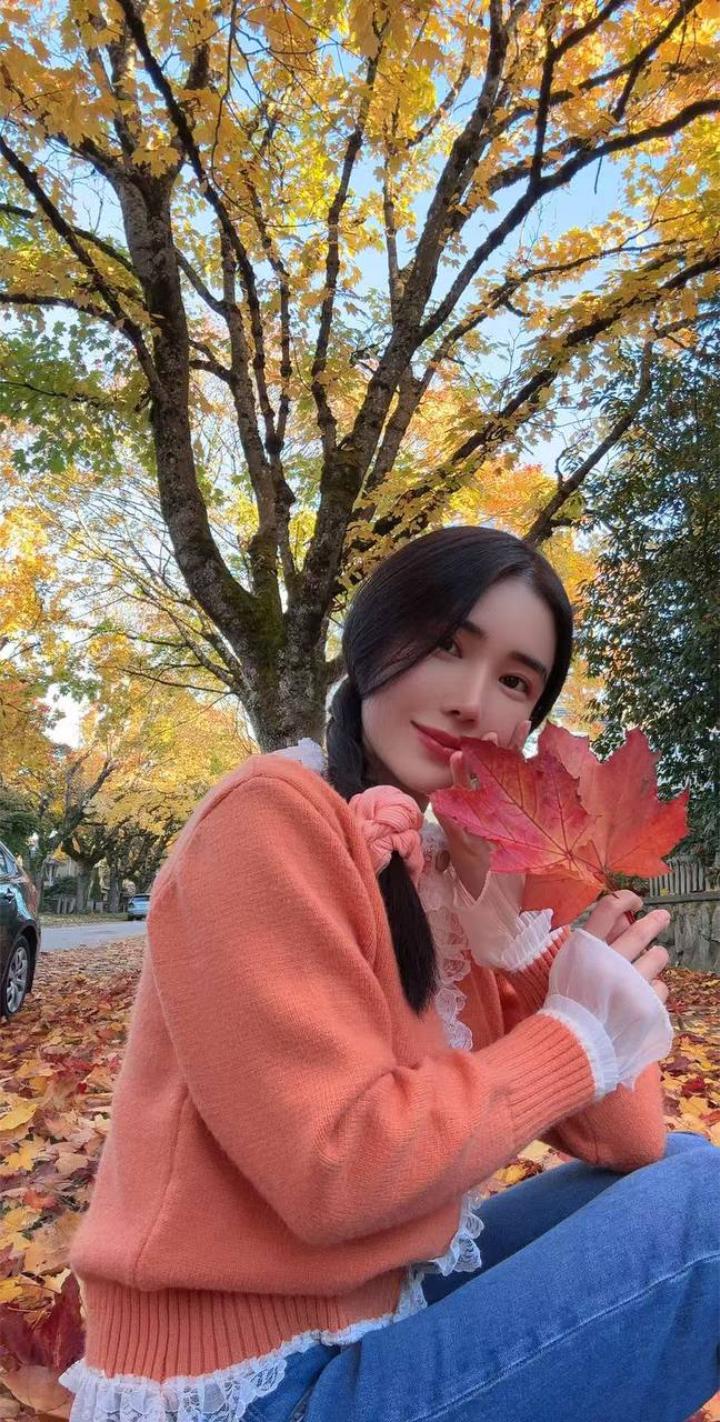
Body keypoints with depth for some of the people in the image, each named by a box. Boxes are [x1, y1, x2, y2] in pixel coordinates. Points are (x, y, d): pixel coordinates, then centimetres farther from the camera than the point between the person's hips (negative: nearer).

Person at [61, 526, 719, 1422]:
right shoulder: (273, 816, -18)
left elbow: (626, 1142, 0)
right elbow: (341, 1170, -25)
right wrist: (579, 1034, -13)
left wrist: (520, 915, -11)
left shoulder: (452, 869, 4)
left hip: (392, 1299, 7)